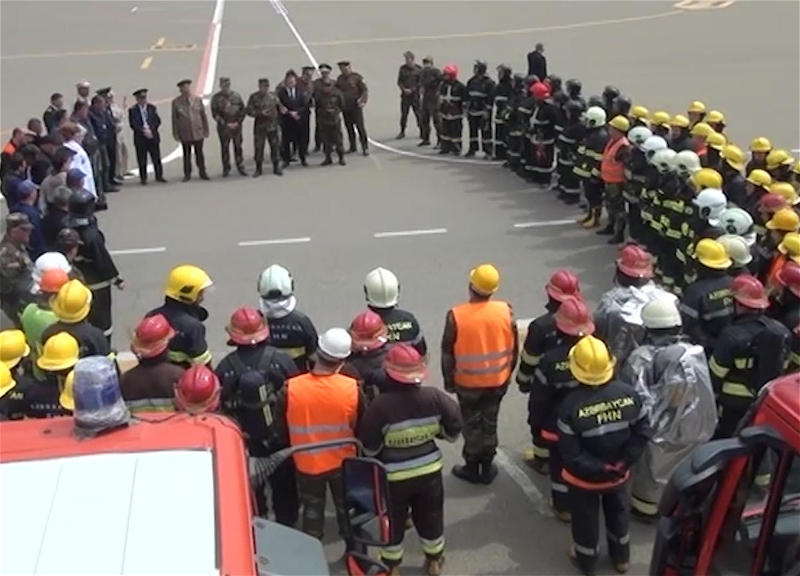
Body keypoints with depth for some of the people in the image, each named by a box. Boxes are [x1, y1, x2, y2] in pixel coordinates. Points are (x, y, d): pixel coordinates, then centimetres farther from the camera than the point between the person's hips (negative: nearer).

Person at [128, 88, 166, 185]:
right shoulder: (132, 110, -1)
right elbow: (133, 124, -7)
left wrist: (151, 130, -11)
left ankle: (159, 176, 14)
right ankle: (143, 178, 9)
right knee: (142, 160, 1)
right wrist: (143, 131, -16)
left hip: (153, 136, 2)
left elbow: (157, 121, 3)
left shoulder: (152, 108, 8)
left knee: (156, 158, 5)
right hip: (140, 138, -2)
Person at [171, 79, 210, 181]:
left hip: (198, 132, 1)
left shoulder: (198, 99, 2)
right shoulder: (176, 102, 0)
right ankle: (187, 174, 15)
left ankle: (202, 173, 19)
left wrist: (206, 130, 7)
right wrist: (175, 133, 1)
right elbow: (174, 119, 3)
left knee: (199, 153, 8)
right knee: (186, 154, 6)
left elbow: (203, 115, 7)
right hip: (185, 133, -1)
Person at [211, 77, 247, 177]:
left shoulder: (236, 96, 5)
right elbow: (214, 113, -3)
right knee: (225, 148, 2)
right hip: (223, 127, -1)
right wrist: (224, 123, -11)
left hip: (236, 126, 2)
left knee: (238, 147, 6)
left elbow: (242, 110, 8)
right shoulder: (216, 98, 0)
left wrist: (238, 122, -3)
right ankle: (226, 169, 11)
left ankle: (240, 167, 16)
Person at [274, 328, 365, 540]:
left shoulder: (290, 390, -23)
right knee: (347, 509, 22)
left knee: (312, 512, 21)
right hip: (343, 462, 0)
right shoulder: (352, 389, -22)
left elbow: (281, 430, -8)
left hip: (306, 464, 0)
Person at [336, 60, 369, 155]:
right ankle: (352, 147, 21)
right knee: (349, 127, 10)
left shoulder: (357, 77, -6)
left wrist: (363, 101, -18)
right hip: (345, 107, 5)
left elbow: (365, 90, -6)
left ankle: (365, 148, 1)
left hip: (356, 106, -5)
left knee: (360, 127, -5)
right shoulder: (340, 78, 9)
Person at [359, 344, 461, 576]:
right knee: (430, 518, 25)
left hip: (394, 476, -3)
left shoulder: (381, 405, -28)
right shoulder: (434, 397, -17)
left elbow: (370, 447, -19)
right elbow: (454, 430, -5)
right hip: (429, 471, 3)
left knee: (393, 522, 20)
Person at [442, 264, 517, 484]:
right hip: (497, 381, 2)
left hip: (467, 382, -2)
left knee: (472, 425, 15)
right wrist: (508, 373, 13)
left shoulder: (456, 316, -21)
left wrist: (448, 381, 2)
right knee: (490, 424, 18)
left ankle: (472, 468, 29)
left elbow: (448, 353, -12)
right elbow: (513, 347, -2)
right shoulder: (505, 311, -13)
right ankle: (487, 468, 30)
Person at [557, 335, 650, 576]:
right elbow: (642, 432, -10)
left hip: (584, 477, -3)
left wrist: (598, 468, -16)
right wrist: (624, 462, -8)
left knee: (585, 518, 22)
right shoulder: (629, 394, -19)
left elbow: (570, 454, -26)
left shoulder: (571, 406, -30)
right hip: (619, 473, 3)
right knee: (618, 513, 28)